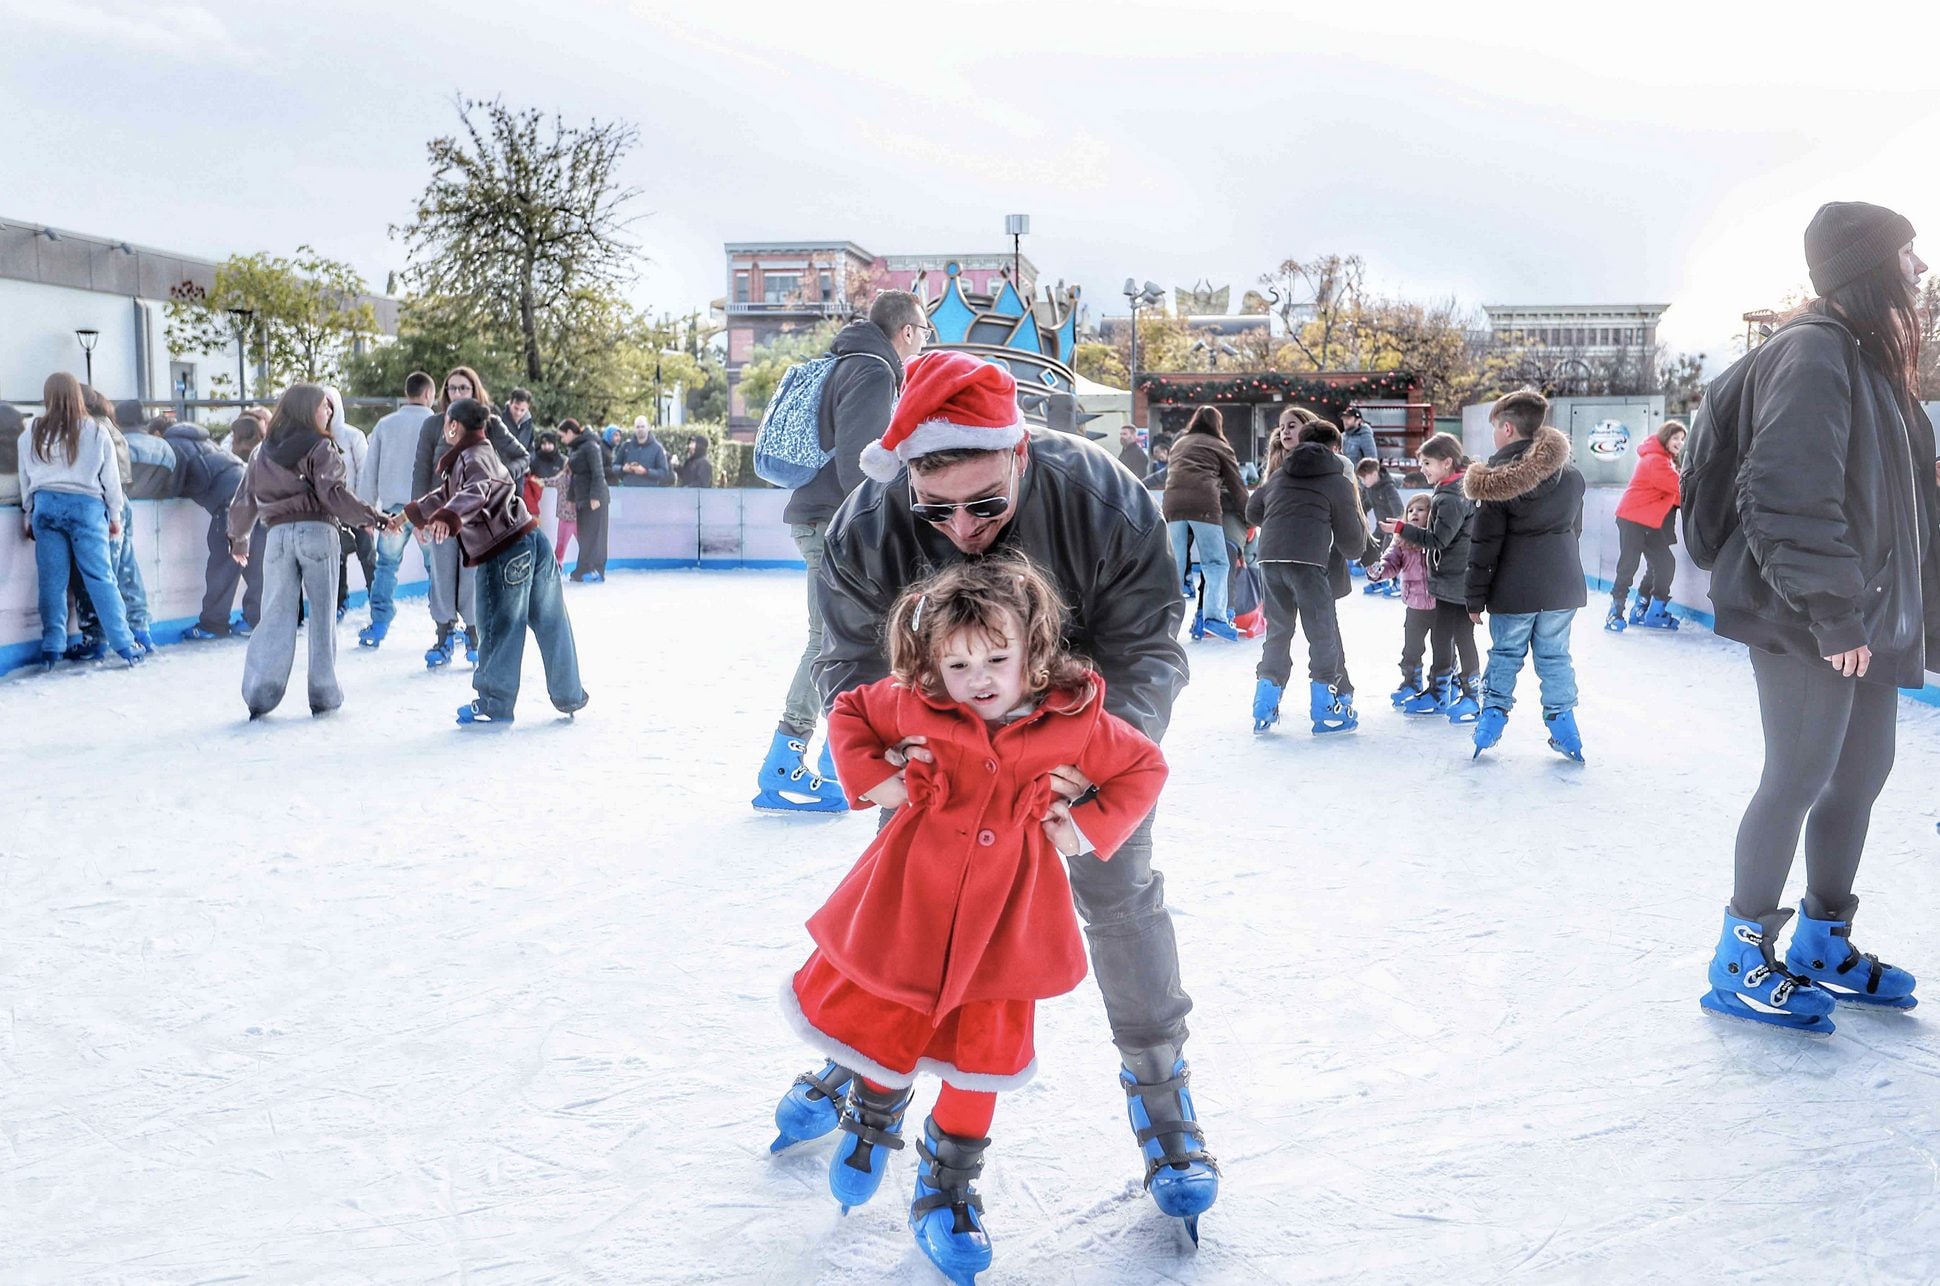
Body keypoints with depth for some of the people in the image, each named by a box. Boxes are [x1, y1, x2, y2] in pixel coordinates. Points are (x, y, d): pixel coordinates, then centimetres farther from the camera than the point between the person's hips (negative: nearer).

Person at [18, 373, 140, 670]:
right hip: (86, 506, -2)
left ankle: (51, 648, 9)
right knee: (101, 577, 0)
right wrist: (115, 515, 13)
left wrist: (28, 516, 21)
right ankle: (124, 645, -2)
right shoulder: (96, 433, -2)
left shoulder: (30, 435, 4)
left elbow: (25, 479, 11)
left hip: (46, 505, 2)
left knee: (52, 580, 6)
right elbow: (110, 478, 3)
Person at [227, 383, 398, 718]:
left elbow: (245, 499, 18)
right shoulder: (320, 448, -5)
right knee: (322, 615, 4)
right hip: (317, 533, -4)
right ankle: (323, 695, 8)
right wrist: (377, 518, -16)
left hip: (278, 536, 4)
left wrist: (237, 538, 31)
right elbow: (335, 495, -16)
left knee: (275, 615, 8)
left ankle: (259, 694, 2)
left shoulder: (263, 452, 13)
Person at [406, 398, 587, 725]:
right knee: (550, 623, 14)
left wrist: (448, 516, -47)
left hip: (505, 554, -9)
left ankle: (493, 705, 11)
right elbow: (449, 494, 36)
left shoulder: (472, 457, -8)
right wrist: (413, 512, 45)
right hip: (531, 540, 9)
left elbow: (478, 489, -31)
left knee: (498, 627, 2)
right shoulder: (482, 453, 22)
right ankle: (569, 695, 24)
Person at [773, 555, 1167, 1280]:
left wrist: (1094, 829, -7)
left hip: (1004, 921, 0)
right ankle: (875, 1117, 50)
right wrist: (871, 778, -5)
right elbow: (848, 714, 9)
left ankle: (947, 1190, 31)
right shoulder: (913, 705, -9)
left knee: (981, 1058, 8)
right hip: (908, 905, 1)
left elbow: (1146, 767, 4)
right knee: (884, 1029, 15)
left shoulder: (1079, 723, -11)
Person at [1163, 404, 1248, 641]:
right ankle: (1215, 615, -17)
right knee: (1216, 563, -3)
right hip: (1204, 504, -4)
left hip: (1172, 503, 4)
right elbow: (1236, 484, 16)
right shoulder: (1219, 446, 17)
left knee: (1176, 564, 8)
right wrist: (1249, 514, 25)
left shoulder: (1179, 444, 30)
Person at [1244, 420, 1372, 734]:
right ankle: (1326, 711, 10)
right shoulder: (1339, 482, 9)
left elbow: (1253, 511, 34)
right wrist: (1357, 552, 30)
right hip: (1310, 563, -5)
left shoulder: (1278, 476, 23)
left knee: (1277, 632, 15)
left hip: (1270, 559, 5)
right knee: (1323, 634, 6)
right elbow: (1350, 537, 8)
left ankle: (1264, 711, 14)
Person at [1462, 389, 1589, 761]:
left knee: (1505, 652, 11)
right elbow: (1576, 530, 17)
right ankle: (1562, 724, 13)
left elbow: (1484, 545, -10)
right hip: (1563, 586, 4)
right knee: (1555, 654, 12)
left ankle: (1493, 714, 13)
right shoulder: (1572, 476, 6)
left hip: (1514, 589, -4)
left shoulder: (1500, 480, -12)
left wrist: (1475, 599, -4)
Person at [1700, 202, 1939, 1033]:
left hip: (1868, 617, 10)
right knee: (1799, 779, -3)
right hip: (1810, 623, -10)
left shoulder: (1872, 357, 18)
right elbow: (1794, 496, -22)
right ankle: (1742, 960, 10)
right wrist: (1833, 612, -21)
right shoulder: (1815, 350, -14)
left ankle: (1822, 946, 29)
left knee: (1861, 773, 14)